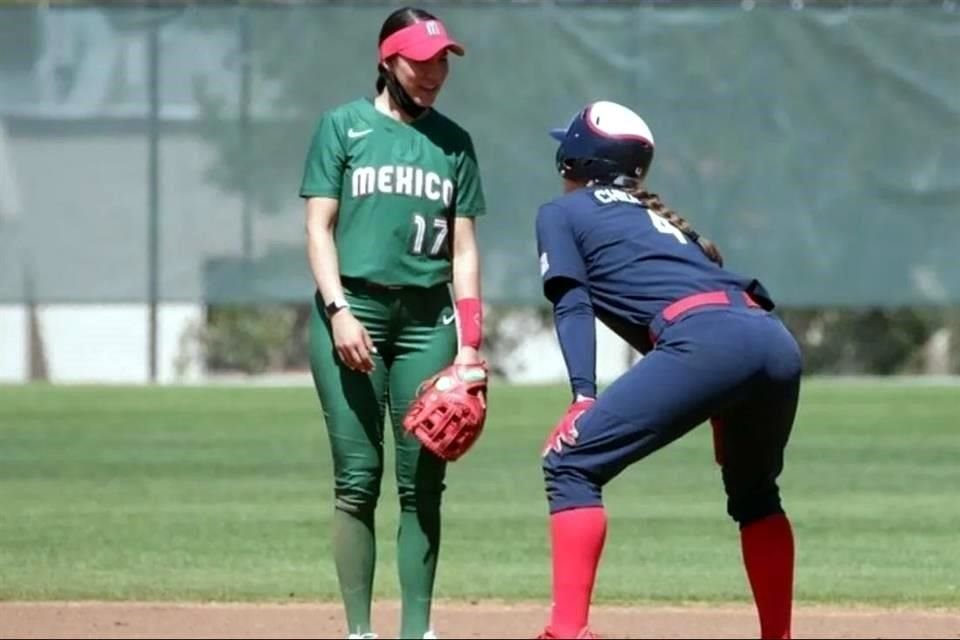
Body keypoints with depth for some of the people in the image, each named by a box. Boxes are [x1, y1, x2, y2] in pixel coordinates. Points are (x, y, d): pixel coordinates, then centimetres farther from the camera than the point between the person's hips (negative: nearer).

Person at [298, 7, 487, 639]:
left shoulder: (453, 142, 12)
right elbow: (320, 228, 1)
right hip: (353, 308, -3)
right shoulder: (343, 126, 5)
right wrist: (339, 311, -12)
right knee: (358, 478, -6)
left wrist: (469, 343, 2)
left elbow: (464, 248, 11)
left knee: (423, 481, -1)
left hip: (427, 316, 3)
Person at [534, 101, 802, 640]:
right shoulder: (659, 217, 38)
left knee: (571, 461, -1)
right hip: (780, 343, 7)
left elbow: (573, 306, 4)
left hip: (706, 339, -7)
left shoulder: (561, 213, 20)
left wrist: (584, 396, -8)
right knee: (753, 490, 30)